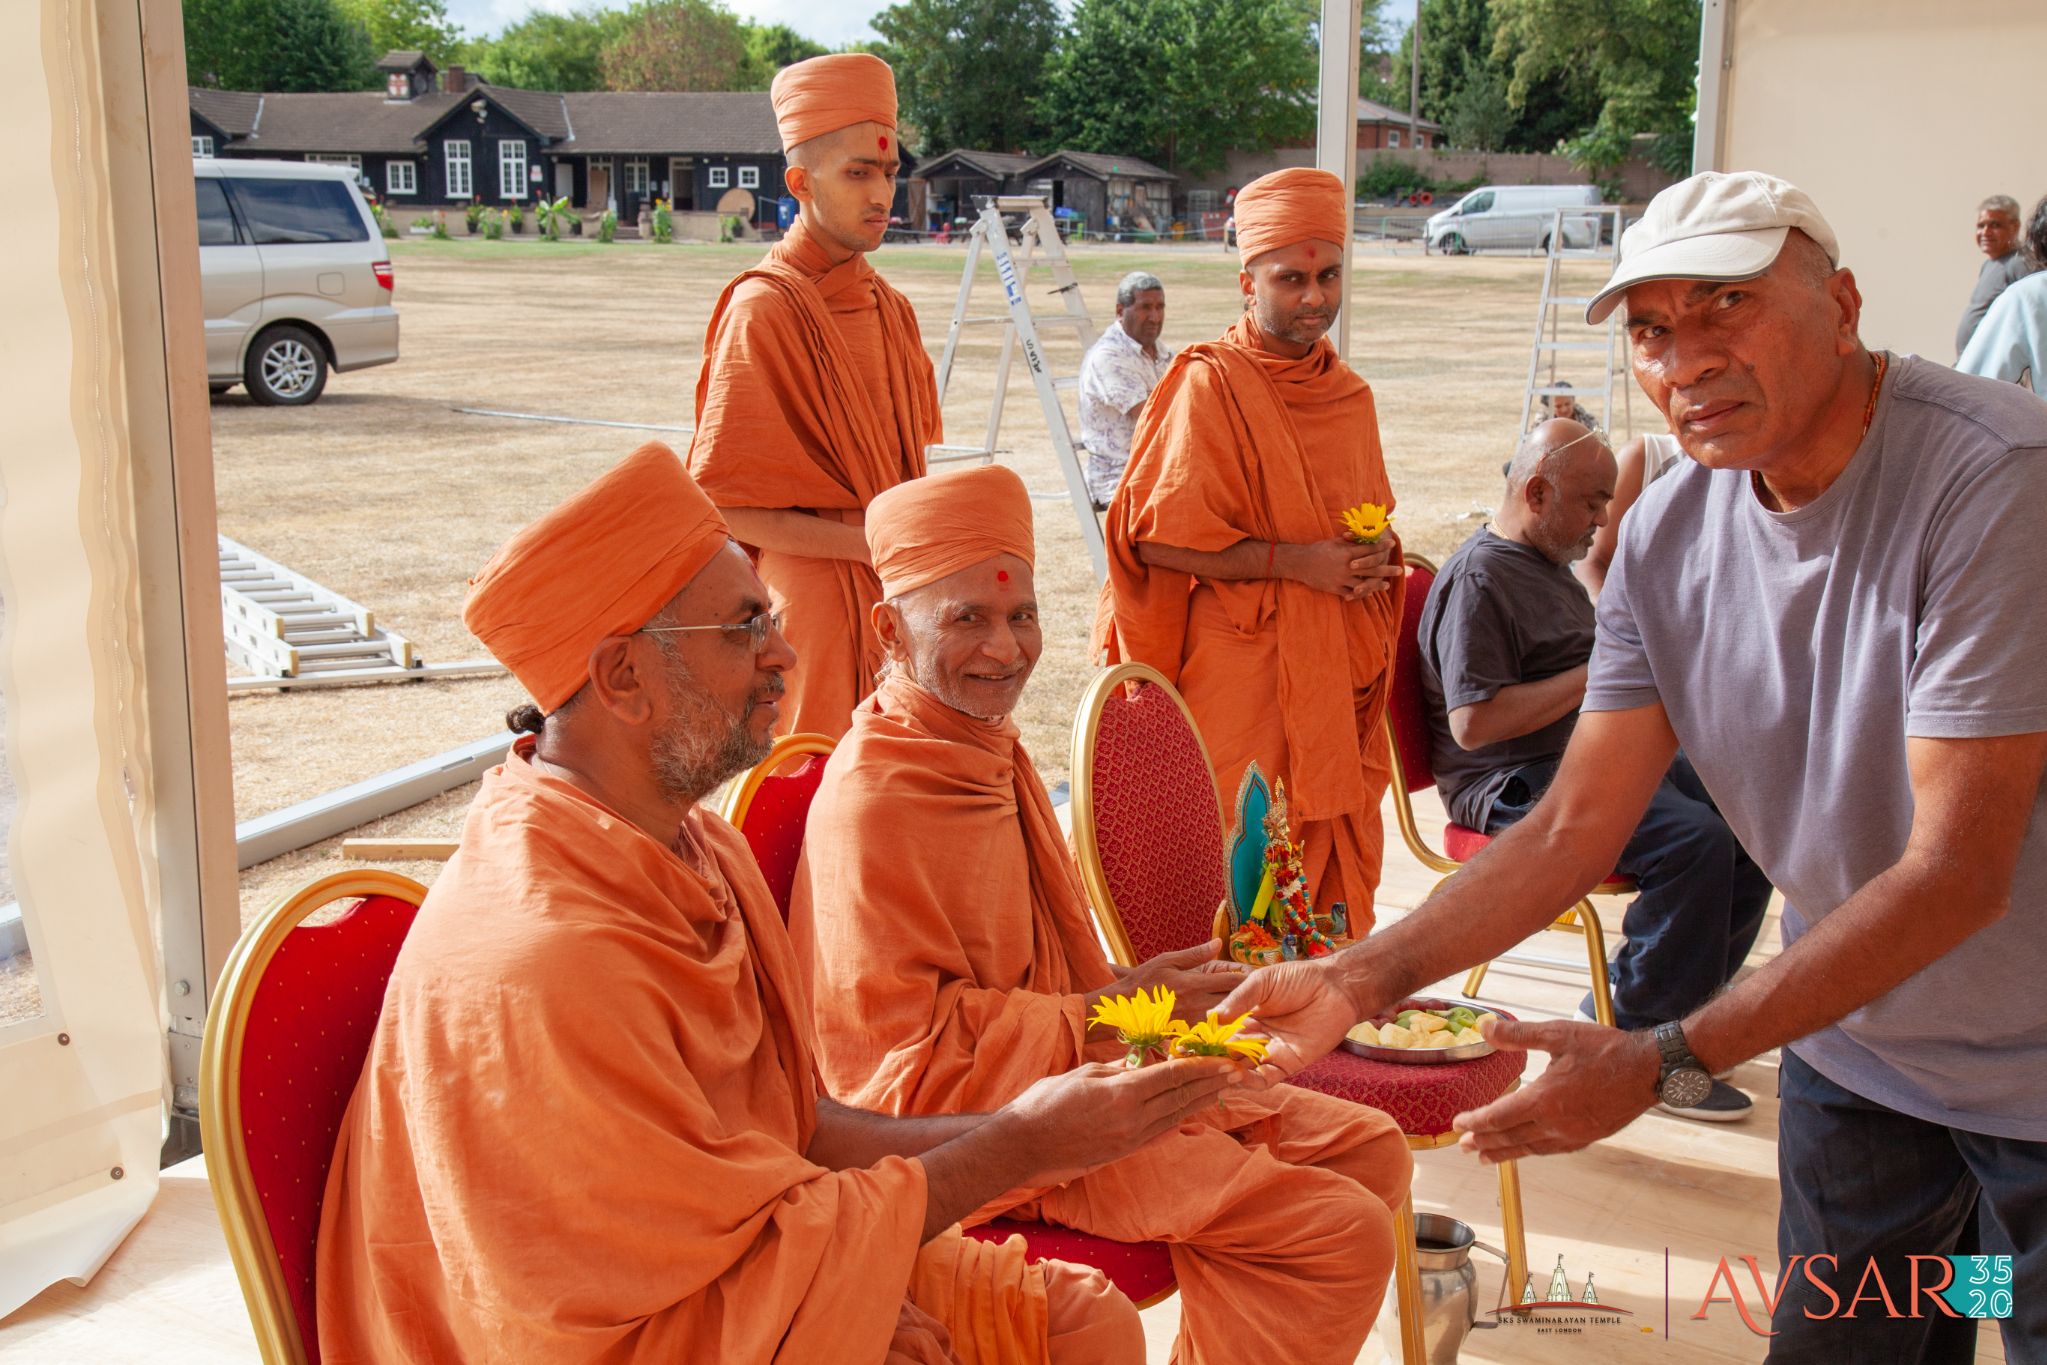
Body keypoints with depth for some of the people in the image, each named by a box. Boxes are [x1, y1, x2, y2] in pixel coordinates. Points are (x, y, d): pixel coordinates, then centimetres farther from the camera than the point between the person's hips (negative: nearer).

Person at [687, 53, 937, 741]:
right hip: (814, 600, -7)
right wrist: (870, 544, -18)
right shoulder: (763, 310, -11)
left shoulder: (888, 308, 11)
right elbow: (728, 508, -14)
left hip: (894, 599, 7)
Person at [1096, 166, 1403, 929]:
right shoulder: (1209, 384, -8)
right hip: (1239, 667, -7)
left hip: (1336, 670, 7)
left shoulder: (1349, 395, 13)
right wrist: (1294, 561, -16)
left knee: (1337, 854, 9)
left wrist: (1376, 559, 3)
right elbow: (1160, 538, -14)